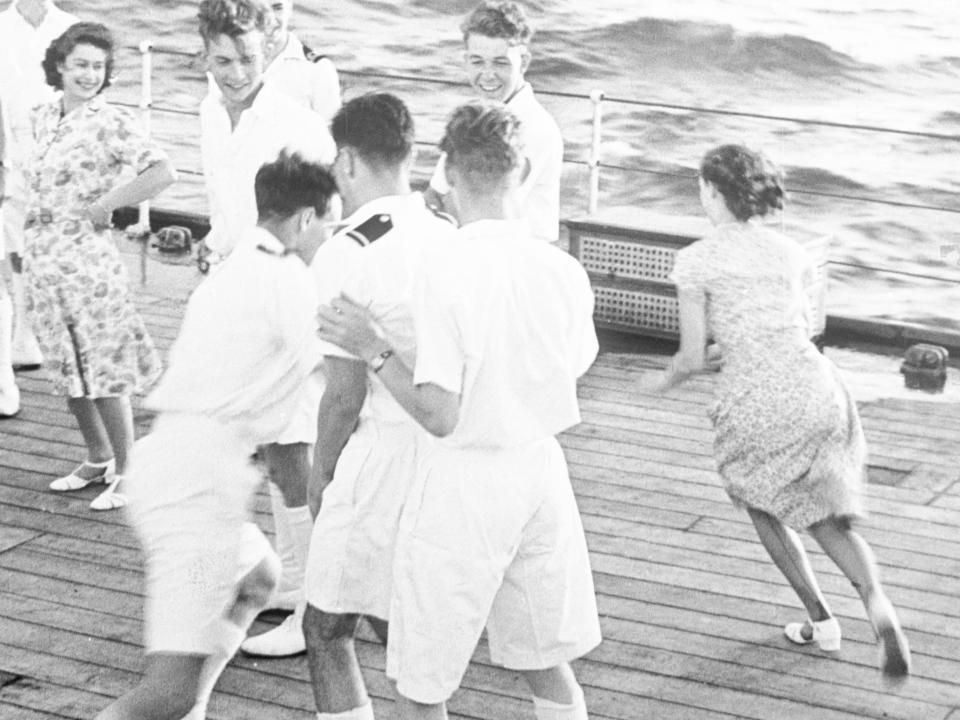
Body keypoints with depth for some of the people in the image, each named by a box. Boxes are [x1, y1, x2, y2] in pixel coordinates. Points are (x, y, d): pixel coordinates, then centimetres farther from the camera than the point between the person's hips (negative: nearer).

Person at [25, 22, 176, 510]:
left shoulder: (109, 123, -11)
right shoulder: (42, 118, 10)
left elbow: (163, 173, -21)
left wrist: (104, 205, -15)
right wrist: (24, 244, 14)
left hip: (85, 256, -7)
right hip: (40, 256, 7)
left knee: (104, 368, -4)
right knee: (65, 366, 14)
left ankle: (126, 475, 5)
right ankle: (98, 459, 29)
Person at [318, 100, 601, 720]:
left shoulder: (445, 271, -18)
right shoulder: (562, 269, -2)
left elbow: (439, 416, -20)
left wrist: (372, 349, -11)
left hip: (465, 482, -6)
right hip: (542, 465, 6)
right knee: (546, 662, 21)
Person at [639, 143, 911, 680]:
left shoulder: (696, 260, -3)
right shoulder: (790, 252, 10)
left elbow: (693, 359, -3)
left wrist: (662, 380, 18)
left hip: (754, 405, -3)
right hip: (816, 389, 4)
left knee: (764, 510, 24)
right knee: (829, 520, 16)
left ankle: (821, 620, 23)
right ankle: (878, 602, -10)